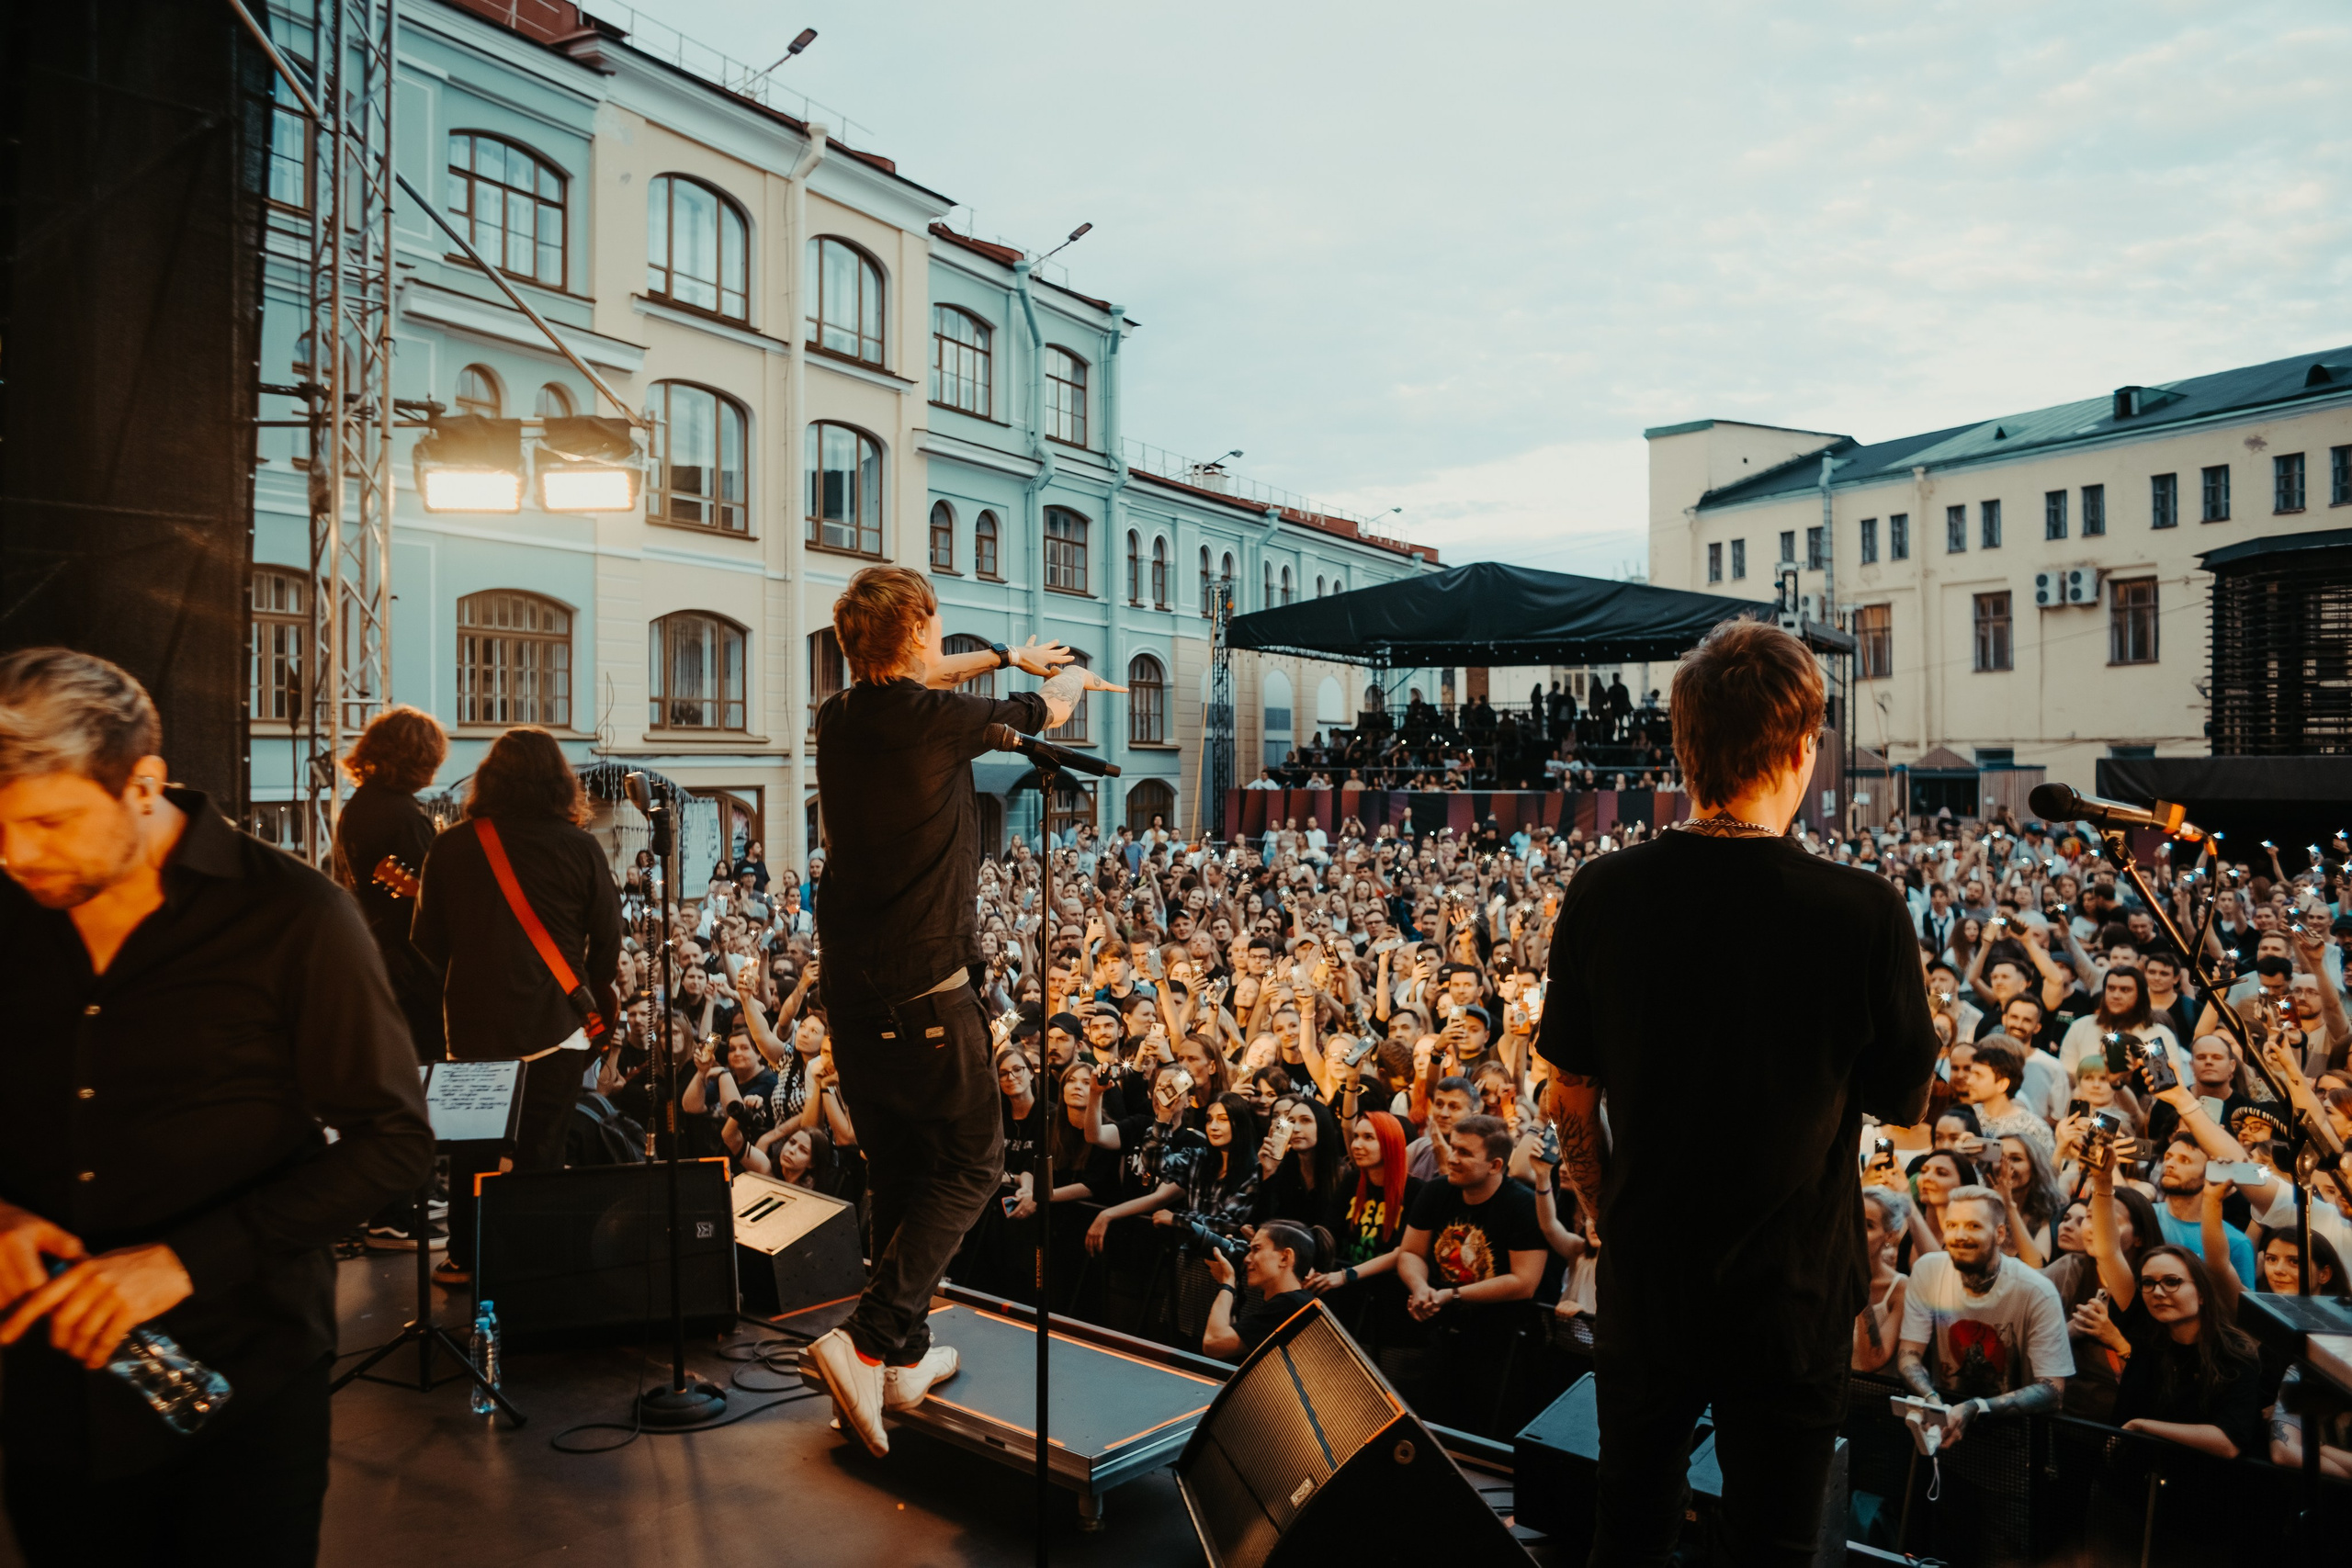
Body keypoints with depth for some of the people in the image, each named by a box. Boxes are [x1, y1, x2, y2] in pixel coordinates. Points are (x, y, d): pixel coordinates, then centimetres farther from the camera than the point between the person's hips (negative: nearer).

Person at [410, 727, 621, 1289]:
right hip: (555, 1021, -2)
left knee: (472, 1144, 18)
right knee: (541, 1149, 7)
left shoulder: (450, 846, -2)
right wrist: (597, 1000, 15)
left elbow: (427, 940, 5)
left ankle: (465, 1258, 29)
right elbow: (608, 940, -3)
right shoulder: (579, 847, -7)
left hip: (475, 1022, 2)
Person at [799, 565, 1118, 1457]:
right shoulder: (935, 719, -14)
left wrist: (1007, 656, 39)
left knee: (895, 1170, 17)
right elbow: (1042, 710, 5)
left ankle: (908, 1357, 26)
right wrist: (1075, 678, 28)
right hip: (922, 989, -7)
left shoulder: (839, 718, 5)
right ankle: (868, 1342, -4)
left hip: (847, 985, 7)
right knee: (969, 1161, 6)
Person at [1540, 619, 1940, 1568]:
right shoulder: (1864, 913, -21)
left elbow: (1570, 1101, -3)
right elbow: (1905, 1105, -5)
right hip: (1793, 1298, -2)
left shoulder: (1601, 896, -13)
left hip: (1643, 1286, 2)